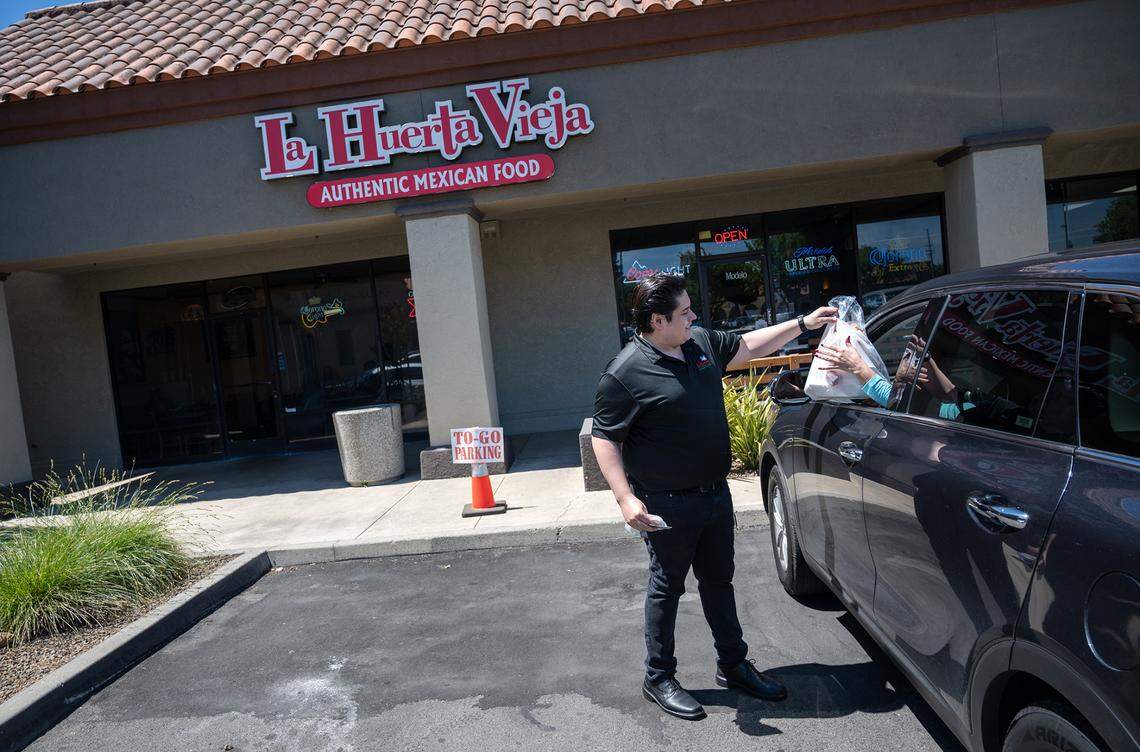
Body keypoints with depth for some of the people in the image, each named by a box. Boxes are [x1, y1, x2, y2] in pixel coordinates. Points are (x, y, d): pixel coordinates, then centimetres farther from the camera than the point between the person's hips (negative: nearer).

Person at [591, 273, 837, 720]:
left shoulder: (702, 343, 4)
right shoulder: (625, 373, -19)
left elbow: (749, 346, 20)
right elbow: (604, 440, -16)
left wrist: (803, 324, 17)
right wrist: (626, 498, -25)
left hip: (715, 493, 7)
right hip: (667, 504, -7)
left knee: (719, 581, 19)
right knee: (666, 587, 7)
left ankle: (733, 665, 37)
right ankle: (658, 680, 25)